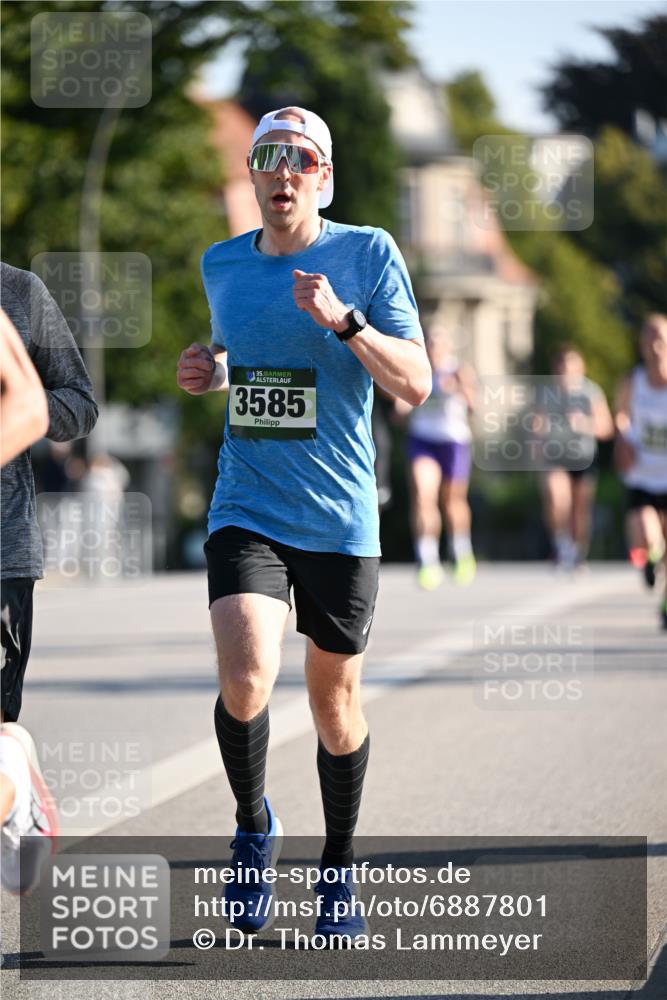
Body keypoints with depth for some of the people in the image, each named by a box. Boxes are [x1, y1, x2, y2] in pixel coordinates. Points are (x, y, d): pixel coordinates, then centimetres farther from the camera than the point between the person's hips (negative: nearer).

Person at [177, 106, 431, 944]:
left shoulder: (367, 254, -5)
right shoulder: (222, 264, 6)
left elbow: (416, 383, -9)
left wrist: (342, 320, -23)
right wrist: (208, 369, 4)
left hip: (339, 519, -1)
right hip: (245, 511, 1)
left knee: (333, 700, 10)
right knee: (245, 680, -21)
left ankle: (338, 867, 31)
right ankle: (253, 826, 7)